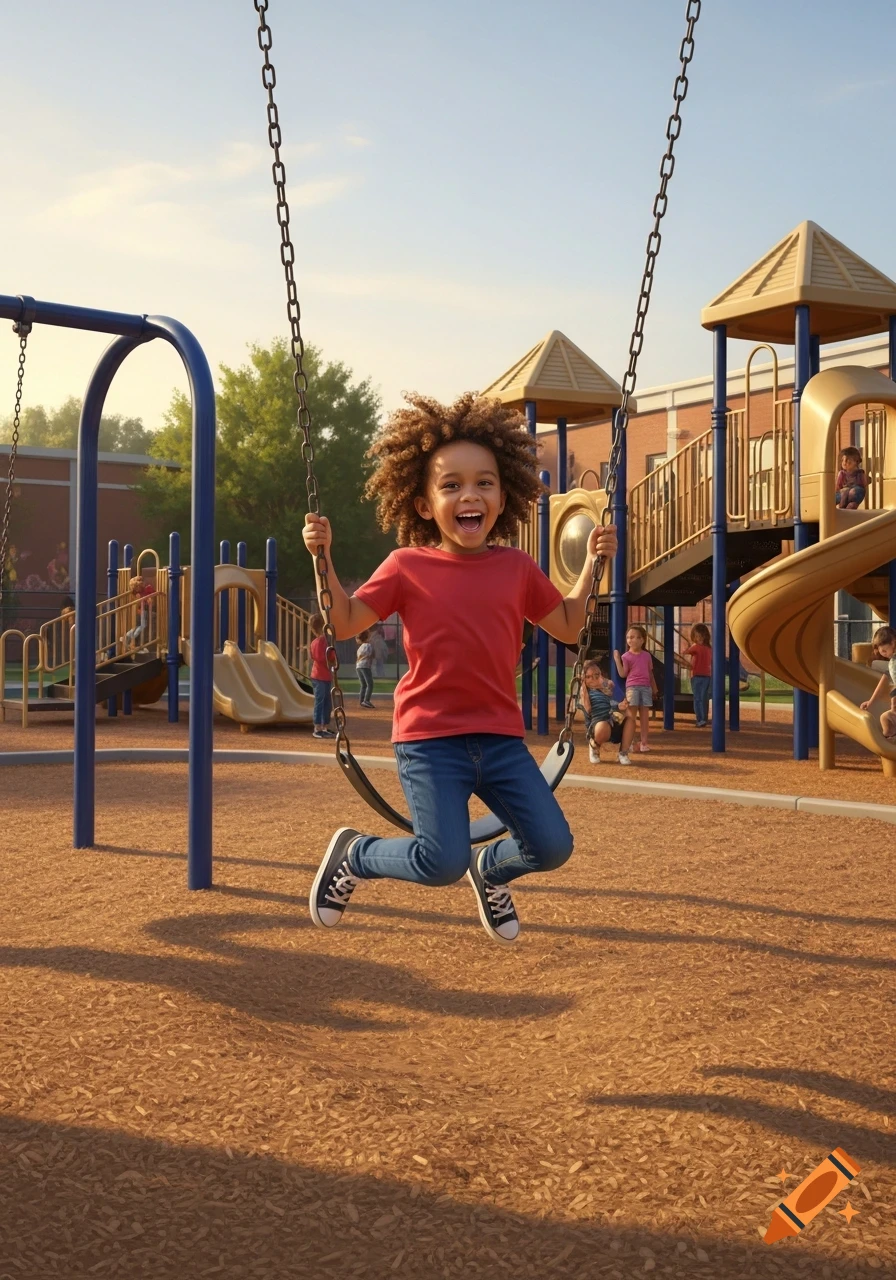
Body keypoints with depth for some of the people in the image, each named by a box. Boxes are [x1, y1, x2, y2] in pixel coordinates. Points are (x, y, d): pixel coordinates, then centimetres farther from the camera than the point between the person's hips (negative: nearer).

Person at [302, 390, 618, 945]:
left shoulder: (517, 568, 7)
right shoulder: (407, 568, -2)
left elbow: (568, 627, 18)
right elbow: (344, 623, 0)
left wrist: (592, 564, 11)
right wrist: (323, 557, -10)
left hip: (501, 738, 4)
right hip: (430, 739, -4)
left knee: (553, 846, -7)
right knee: (443, 862, -18)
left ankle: (491, 869, 29)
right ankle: (354, 854, 14)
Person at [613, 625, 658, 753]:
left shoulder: (647, 656, 11)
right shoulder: (626, 656, 0)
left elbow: (650, 673, 17)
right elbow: (623, 674, -6)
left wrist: (654, 688, 16)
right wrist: (617, 660, -13)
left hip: (646, 687, 4)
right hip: (632, 687, -4)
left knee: (644, 714, 3)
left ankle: (644, 741, 6)